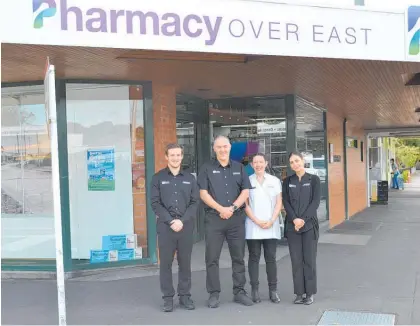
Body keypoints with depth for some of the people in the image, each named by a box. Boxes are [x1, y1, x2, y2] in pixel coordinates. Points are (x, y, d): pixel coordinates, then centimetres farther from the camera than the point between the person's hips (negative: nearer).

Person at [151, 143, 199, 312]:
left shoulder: (190, 178, 10)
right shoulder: (158, 178, 5)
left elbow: (195, 203, 5)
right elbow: (155, 203, -2)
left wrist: (182, 221, -9)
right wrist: (171, 221, -12)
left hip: (186, 226, 2)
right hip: (165, 226, -1)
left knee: (185, 262, 6)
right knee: (166, 263, 2)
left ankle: (185, 296, 15)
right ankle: (168, 297, 10)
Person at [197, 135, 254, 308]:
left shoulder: (239, 168, 11)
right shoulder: (207, 168, 4)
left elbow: (245, 192, 5)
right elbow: (203, 193, -3)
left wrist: (233, 207, -10)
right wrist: (221, 209, -12)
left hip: (237, 217, 2)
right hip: (214, 218, -2)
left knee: (238, 257, 7)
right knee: (212, 258, 0)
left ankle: (239, 292, 17)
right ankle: (213, 294, 8)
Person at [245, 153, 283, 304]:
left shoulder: (275, 181, 8)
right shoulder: (247, 181, 4)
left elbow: (279, 203, 5)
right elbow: (245, 204, 1)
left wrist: (271, 221, -8)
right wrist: (257, 221, -9)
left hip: (271, 226, 1)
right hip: (253, 226, -1)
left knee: (271, 258, 3)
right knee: (254, 258, 3)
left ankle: (273, 290, 9)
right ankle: (254, 290, 8)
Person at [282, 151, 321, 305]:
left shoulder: (314, 179, 2)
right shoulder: (287, 181, 9)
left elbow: (315, 202, -5)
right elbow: (286, 202, 2)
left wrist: (303, 220, -14)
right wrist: (294, 219, -13)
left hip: (309, 225, -2)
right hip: (292, 226, 2)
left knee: (309, 259, 1)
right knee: (296, 260, 4)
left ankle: (310, 293, 11)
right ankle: (300, 292, 12)